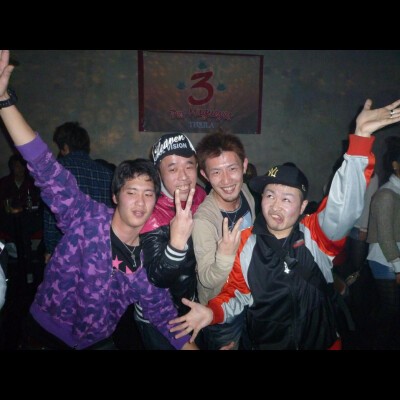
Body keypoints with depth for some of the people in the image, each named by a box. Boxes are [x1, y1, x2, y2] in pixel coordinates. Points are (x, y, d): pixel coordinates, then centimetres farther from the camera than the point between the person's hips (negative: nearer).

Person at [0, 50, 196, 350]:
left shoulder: (150, 257, -9)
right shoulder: (87, 218, -20)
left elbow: (163, 314, -1)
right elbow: (46, 169, -29)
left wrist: (191, 346, -4)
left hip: (97, 341, 3)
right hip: (47, 334, -2)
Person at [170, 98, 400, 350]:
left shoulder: (316, 235, -15)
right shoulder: (245, 243, -15)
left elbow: (345, 206, -33)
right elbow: (237, 293, -3)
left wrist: (361, 137, -40)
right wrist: (213, 312, -22)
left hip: (321, 341, 1)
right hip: (264, 342, 0)